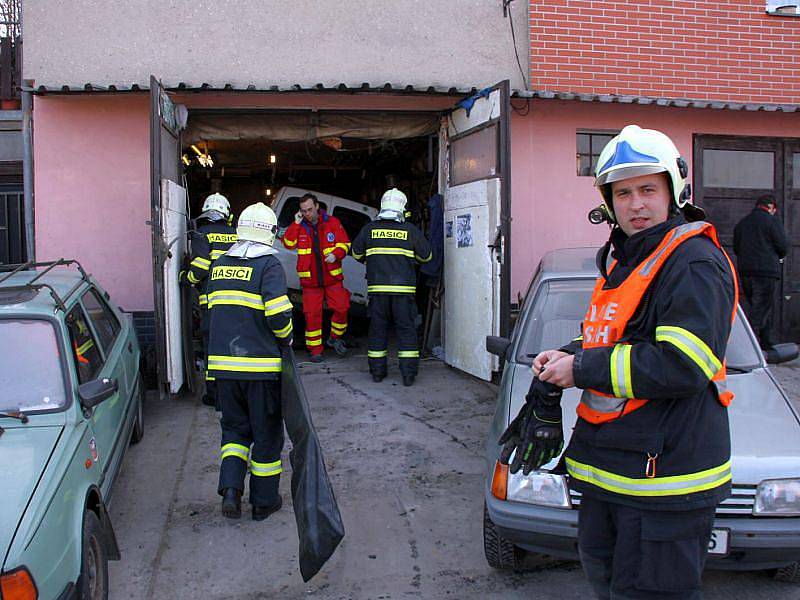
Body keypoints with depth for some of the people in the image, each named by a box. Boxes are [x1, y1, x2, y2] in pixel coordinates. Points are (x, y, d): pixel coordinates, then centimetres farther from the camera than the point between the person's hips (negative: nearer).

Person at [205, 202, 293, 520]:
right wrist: (286, 339, 0)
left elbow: (215, 310, 15)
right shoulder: (269, 265, -10)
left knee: (234, 426, 20)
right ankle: (264, 500, 20)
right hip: (261, 365, -5)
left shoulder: (219, 265, 10)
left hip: (222, 363, 5)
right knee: (266, 433, 10)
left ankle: (230, 488, 3)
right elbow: (278, 315, -18)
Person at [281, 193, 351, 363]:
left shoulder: (332, 222, 0)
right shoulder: (299, 226, 4)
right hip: (310, 280, 0)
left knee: (341, 308, -5)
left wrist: (335, 254, -16)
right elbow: (288, 244, -6)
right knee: (312, 315, 2)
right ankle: (315, 350, 14)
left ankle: (335, 338, 20)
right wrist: (296, 223, -12)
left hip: (332, 278, 0)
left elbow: (345, 243, 3)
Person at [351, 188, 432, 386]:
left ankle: (377, 371, 16)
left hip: (377, 288, 2)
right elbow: (426, 256, 8)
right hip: (404, 289, -1)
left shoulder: (369, 229, 2)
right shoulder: (410, 230, -2)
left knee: (378, 329, 11)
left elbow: (357, 253, 15)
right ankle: (408, 374, 4)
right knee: (406, 329, 5)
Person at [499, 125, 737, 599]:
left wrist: (582, 370, -18)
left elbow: (682, 366, -27)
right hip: (610, 464, 10)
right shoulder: (623, 259, 14)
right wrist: (565, 359, 3)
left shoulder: (695, 263, -17)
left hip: (667, 472, -10)